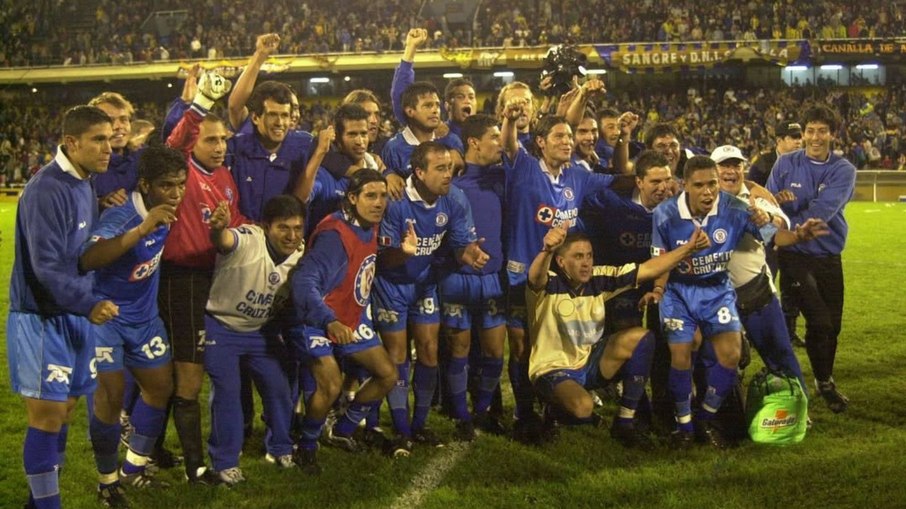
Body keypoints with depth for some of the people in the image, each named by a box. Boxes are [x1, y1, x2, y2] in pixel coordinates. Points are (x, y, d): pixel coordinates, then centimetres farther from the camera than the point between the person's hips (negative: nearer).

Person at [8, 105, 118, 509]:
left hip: (76, 313, 9)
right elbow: (46, 265, -25)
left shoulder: (85, 183, 9)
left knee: (65, 408, 14)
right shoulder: (47, 190, -19)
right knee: (47, 414, -3)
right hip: (42, 317, -9)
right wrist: (89, 304, -29)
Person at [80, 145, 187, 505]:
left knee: (161, 384, 11)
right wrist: (142, 229, -53)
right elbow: (87, 260, -47)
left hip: (144, 316, 8)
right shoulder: (119, 217, -29)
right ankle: (108, 480, 8)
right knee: (112, 392, -11)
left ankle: (133, 469, 26)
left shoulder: (168, 210, -7)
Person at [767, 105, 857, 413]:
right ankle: (824, 381, 15)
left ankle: (826, 379, 34)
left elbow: (821, 211, -20)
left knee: (833, 324, 10)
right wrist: (774, 200, -32)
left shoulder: (844, 170, -5)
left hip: (829, 256, 2)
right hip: (795, 254, -2)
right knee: (819, 320, -8)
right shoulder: (786, 164, -3)